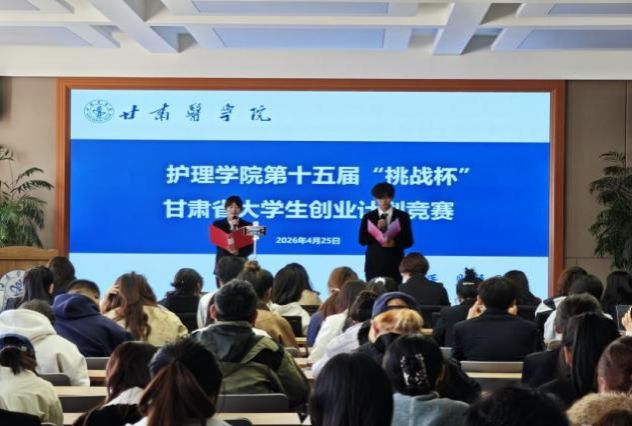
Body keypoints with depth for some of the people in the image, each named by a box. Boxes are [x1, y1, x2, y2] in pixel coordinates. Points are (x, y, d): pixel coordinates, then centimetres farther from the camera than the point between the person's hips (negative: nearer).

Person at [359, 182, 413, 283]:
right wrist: (377, 228, -13)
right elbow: (362, 240, 0)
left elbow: (409, 241, 4)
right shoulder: (368, 217, 7)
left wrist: (395, 243, -16)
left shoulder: (403, 216, 7)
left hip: (395, 265, 0)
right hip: (374, 264, 0)